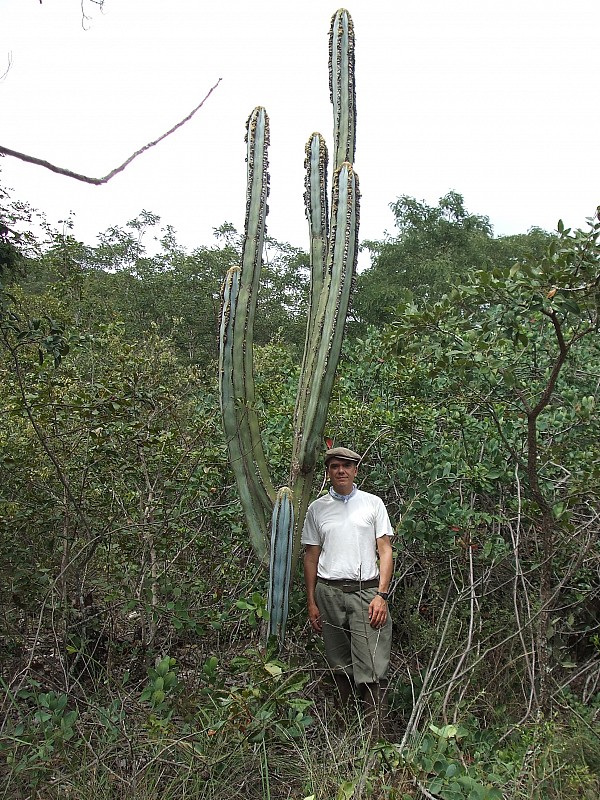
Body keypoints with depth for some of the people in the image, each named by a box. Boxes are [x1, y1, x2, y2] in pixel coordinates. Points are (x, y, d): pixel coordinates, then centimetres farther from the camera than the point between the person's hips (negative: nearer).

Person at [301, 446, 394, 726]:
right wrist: (311, 603, 7)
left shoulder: (373, 503, 4)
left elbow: (385, 551, 2)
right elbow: (311, 557, 11)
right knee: (339, 663, 10)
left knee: (369, 666, -5)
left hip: (366, 590, -2)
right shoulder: (317, 508, 8)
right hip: (328, 592, 2)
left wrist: (382, 595, -8)